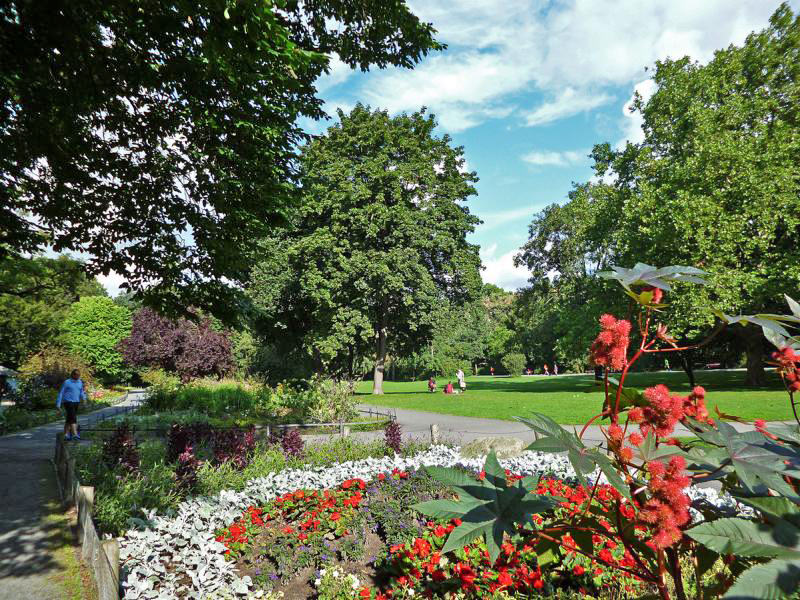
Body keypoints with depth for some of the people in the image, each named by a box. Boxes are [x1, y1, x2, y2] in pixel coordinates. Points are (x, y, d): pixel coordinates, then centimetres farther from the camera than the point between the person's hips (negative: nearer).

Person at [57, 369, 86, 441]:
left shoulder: (80, 382, 10)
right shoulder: (67, 382, -6)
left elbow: (81, 393, 13)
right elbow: (61, 393, -3)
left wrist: (83, 397, -10)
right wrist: (58, 404, -5)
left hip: (76, 402, 6)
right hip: (68, 402, -6)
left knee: (69, 419, 12)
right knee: (73, 417, -18)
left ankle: (66, 434, 18)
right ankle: (75, 434, -25)